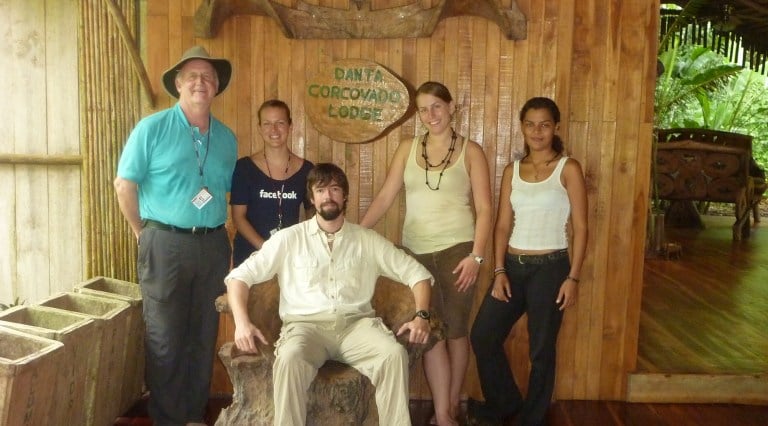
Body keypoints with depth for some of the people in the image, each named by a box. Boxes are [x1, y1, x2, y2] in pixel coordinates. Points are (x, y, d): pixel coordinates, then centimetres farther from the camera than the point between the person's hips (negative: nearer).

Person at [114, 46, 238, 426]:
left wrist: (215, 231, 11)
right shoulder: (152, 128, -5)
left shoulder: (226, 138, 9)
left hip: (213, 244, 4)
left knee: (204, 335, 13)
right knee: (165, 337, 3)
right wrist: (143, 232, -1)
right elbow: (124, 184, -4)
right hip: (166, 244, -4)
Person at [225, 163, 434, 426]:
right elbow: (240, 276, 6)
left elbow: (417, 273, 13)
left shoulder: (368, 240, 14)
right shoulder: (289, 239, 10)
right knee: (289, 358, -35)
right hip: (307, 325, -1)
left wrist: (421, 315, -5)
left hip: (356, 324, 1)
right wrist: (242, 322, -12)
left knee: (394, 354, -29)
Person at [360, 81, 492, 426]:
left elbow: (484, 209, -3)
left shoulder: (470, 151, 1)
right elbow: (384, 198, 5)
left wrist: (476, 255, -13)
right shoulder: (407, 149, 8)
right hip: (416, 252, 2)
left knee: (455, 329, 8)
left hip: (456, 250, -2)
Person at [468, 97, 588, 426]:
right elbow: (503, 225, 6)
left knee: (541, 349, 6)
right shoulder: (512, 171, 8)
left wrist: (573, 277, -11)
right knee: (482, 336, 6)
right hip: (513, 265, 5)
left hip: (550, 267, -4)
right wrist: (499, 271, -3)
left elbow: (580, 227, -6)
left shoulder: (568, 168, -3)